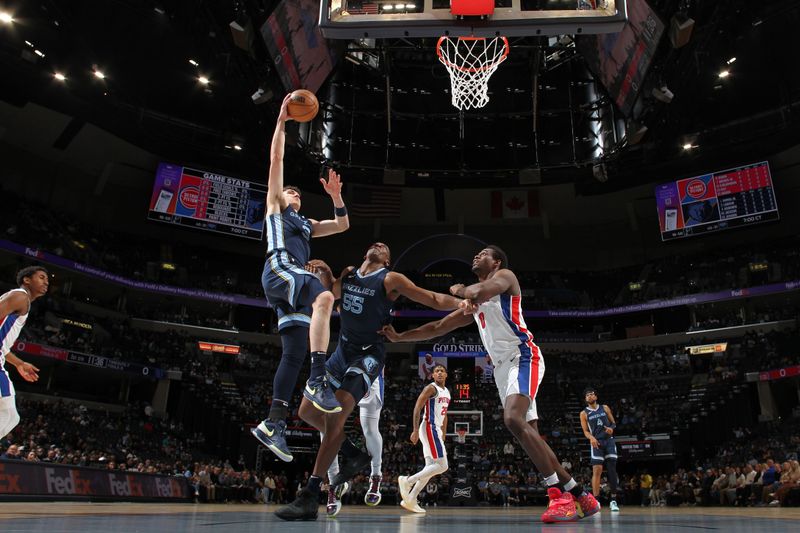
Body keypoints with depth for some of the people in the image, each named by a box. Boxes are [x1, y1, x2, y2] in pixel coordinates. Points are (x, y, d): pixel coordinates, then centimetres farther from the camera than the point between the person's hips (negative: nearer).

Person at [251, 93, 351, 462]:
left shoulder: (306, 224, 37)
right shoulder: (275, 206, 20)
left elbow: (343, 225, 37)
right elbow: (276, 159, 14)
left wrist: (335, 195, 25)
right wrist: (281, 121, 14)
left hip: (293, 282, 8)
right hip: (279, 269, -8)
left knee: (294, 354, -3)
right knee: (324, 297, -35)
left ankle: (273, 423, -4)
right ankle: (317, 380, -41)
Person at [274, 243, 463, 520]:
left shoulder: (391, 279, -8)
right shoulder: (348, 274, 9)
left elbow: (434, 300, -10)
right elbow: (333, 291, 29)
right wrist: (324, 272, 8)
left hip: (368, 355, -8)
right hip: (342, 351, 8)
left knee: (336, 416, -22)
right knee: (308, 410, 10)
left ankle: (309, 497, -17)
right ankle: (353, 455, 25)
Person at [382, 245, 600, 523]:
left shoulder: (505, 275, 3)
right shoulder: (472, 303, 25)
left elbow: (479, 292, -20)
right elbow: (438, 327, 24)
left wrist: (460, 290, 2)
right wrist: (399, 337, 17)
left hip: (523, 357, -9)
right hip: (502, 365, 9)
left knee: (514, 420, -27)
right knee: (529, 433, 4)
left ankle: (559, 495, -22)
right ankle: (581, 496, 12)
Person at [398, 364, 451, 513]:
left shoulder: (447, 392, 18)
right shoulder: (431, 388, -10)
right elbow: (417, 408, -16)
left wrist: (443, 435, 22)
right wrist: (415, 430, -24)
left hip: (436, 430, 10)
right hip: (429, 428, -10)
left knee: (430, 468, 8)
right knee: (442, 466, -13)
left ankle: (410, 500, 10)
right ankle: (407, 481, -11)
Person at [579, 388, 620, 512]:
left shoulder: (605, 408, 10)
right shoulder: (584, 413, 5)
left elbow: (613, 422, 14)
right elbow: (585, 431, 1)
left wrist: (611, 428, -9)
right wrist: (591, 437, -20)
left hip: (609, 440, 2)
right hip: (597, 442, -2)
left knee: (612, 470, 1)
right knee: (597, 470, -12)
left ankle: (613, 500, 11)